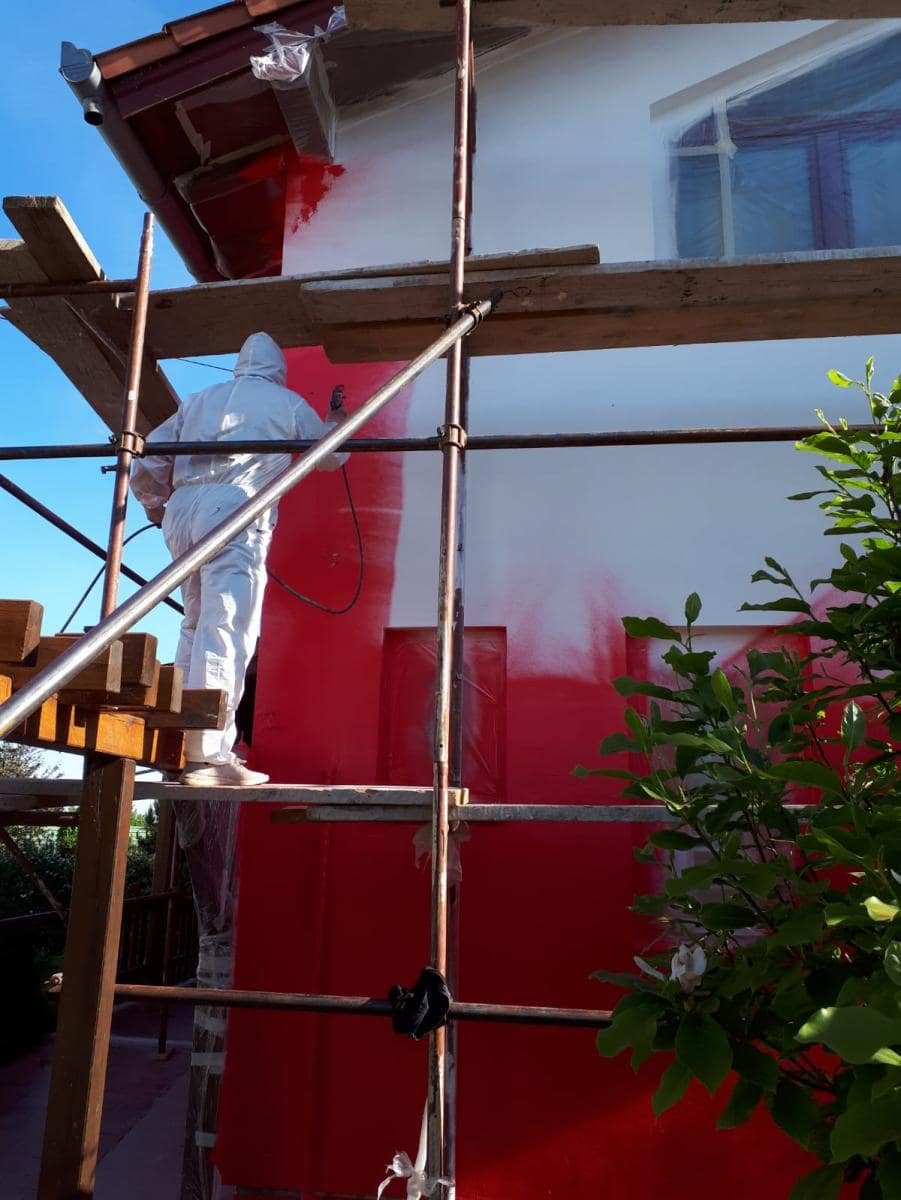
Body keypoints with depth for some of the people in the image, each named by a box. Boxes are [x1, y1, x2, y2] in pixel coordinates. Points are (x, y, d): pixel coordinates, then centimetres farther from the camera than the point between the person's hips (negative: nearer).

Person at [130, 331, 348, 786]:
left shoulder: (200, 399, 24)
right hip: (236, 512, -5)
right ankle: (208, 756, -14)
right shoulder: (286, 402, 14)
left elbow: (146, 462, 19)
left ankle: (190, 743, 16)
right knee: (225, 630, -10)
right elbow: (332, 455, 28)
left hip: (183, 511, 5)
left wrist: (155, 506, 35)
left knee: (198, 625, 14)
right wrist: (336, 424, 48)